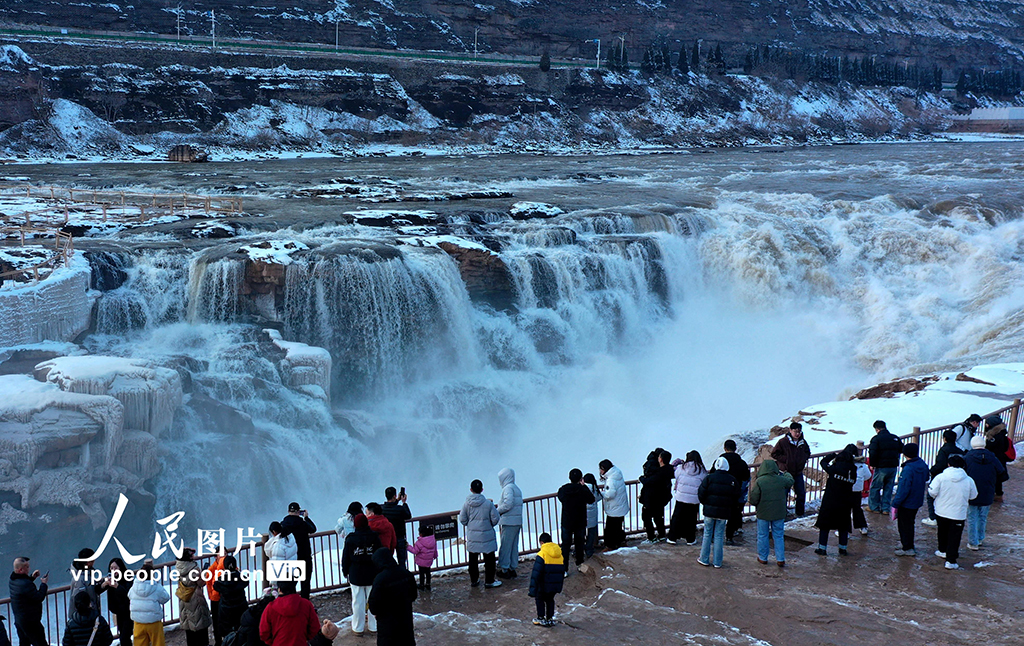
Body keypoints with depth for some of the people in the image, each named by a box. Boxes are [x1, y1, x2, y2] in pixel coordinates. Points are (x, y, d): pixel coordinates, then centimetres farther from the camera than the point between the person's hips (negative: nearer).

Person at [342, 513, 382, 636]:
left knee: (358, 602, 7)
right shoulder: (374, 537, -6)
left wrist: (345, 571, 11)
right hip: (372, 574, 1)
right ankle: (374, 626, 18)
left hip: (356, 575, -1)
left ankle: (358, 628, 15)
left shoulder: (350, 539, -9)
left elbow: (346, 557, -2)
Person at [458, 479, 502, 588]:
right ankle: (489, 581, 13)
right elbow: (495, 519, -7)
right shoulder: (488, 503, -13)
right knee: (489, 559, 9)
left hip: (472, 536, 3)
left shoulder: (467, 503, -7)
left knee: (473, 559, 15)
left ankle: (474, 580, 24)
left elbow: (462, 520, -2)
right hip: (486, 536, -2)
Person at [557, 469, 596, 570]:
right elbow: (591, 500, 2)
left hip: (566, 523, 0)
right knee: (580, 543, 20)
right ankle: (579, 563, 34)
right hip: (580, 523, 0)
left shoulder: (563, 490, -11)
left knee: (565, 545, 7)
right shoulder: (583, 490, -15)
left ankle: (564, 569, 4)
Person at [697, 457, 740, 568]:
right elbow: (736, 498, 5)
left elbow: (701, 493, -6)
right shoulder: (733, 481, 0)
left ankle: (704, 559, 14)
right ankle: (717, 562, 10)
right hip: (724, 513, 1)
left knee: (707, 535, 10)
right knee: (719, 536, 8)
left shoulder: (709, 478, -7)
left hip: (709, 510, -1)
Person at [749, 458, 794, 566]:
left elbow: (753, 500, -16)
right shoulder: (781, 480, -8)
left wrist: (752, 490, 7)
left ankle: (763, 558, 22)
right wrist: (787, 474, 39)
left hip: (763, 513, -2)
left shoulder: (759, 482, -17)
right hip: (779, 513, 2)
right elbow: (791, 481, 17)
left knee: (762, 536, 13)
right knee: (778, 536, 14)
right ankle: (780, 559, 15)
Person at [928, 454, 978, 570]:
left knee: (943, 532, 24)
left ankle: (943, 551, 43)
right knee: (954, 537, 5)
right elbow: (973, 496, 3)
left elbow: (932, 492, -14)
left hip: (942, 512, 1)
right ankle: (951, 560, 2)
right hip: (959, 514, -1)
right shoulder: (969, 480, -9)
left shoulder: (940, 477, -14)